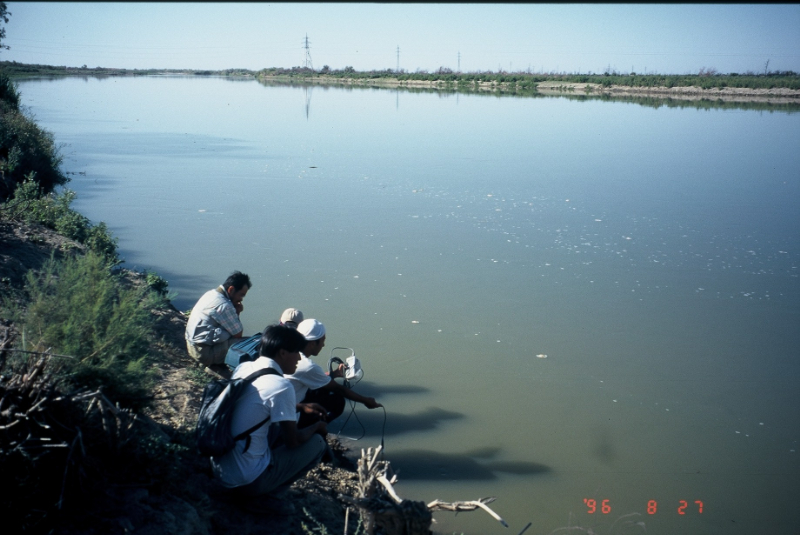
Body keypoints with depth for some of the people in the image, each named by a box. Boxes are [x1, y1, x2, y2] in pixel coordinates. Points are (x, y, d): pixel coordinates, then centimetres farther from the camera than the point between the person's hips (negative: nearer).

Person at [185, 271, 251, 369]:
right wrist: (237, 313, -2)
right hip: (205, 352, -10)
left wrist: (235, 311, -1)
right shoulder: (224, 306, -21)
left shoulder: (211, 293, 9)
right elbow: (238, 334, -14)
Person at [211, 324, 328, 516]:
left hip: (218, 469, 8)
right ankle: (263, 498, 3)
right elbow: (293, 441, -11)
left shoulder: (243, 368, 2)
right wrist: (317, 426, 8)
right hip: (247, 480, -8)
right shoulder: (280, 386, -20)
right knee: (317, 443, 4)